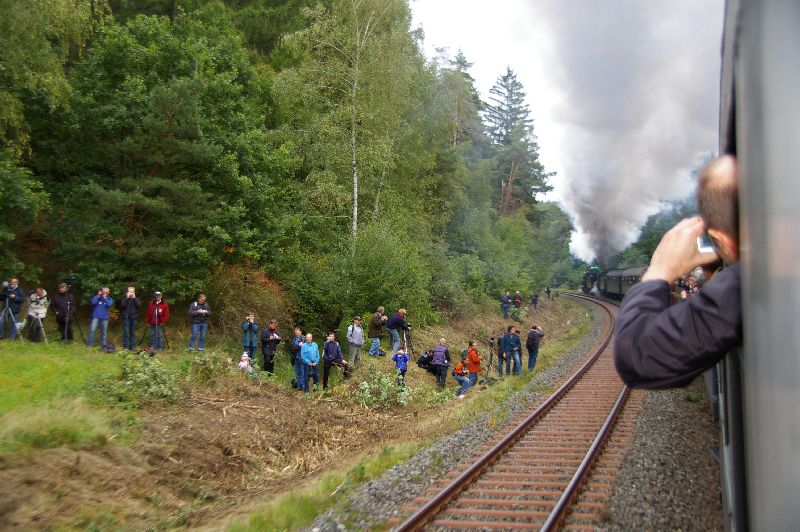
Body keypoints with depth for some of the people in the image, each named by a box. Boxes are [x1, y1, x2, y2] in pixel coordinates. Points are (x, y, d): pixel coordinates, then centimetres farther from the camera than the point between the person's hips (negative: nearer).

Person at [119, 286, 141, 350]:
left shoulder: (136, 299, 9)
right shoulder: (124, 298, 5)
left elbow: (139, 305, -9)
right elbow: (122, 305, -12)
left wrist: (134, 298, -11)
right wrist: (127, 297, -13)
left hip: (134, 317, 1)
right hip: (126, 317, -1)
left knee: (133, 332, 4)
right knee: (126, 332, -4)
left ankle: (133, 346, 8)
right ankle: (126, 346, -1)